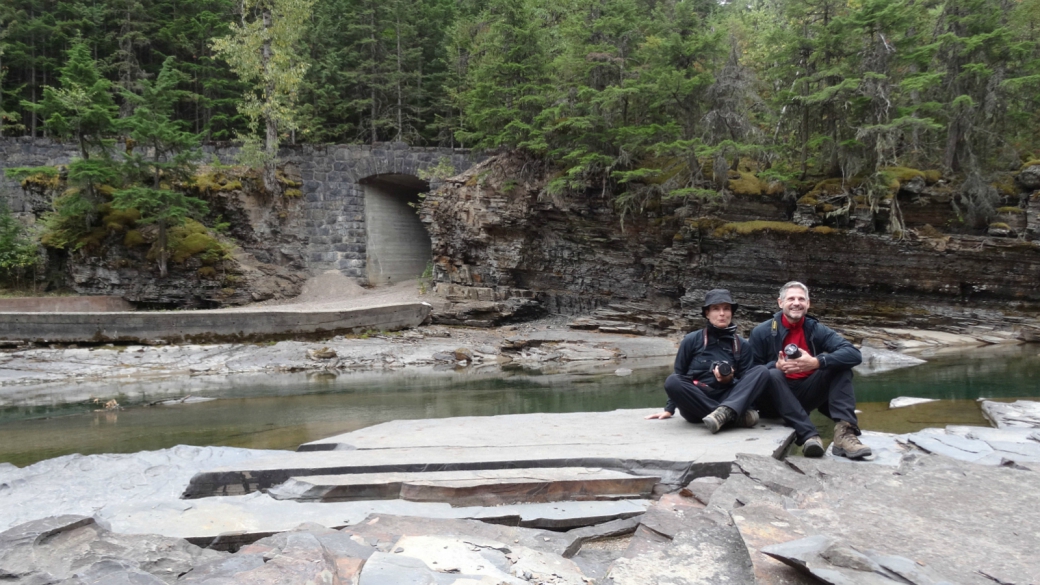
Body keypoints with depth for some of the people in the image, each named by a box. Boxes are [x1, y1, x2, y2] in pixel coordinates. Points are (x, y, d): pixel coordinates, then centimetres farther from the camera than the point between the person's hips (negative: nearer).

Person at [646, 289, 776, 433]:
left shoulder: (741, 345, 9)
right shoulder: (692, 340, 5)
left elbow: (744, 384, 7)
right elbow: (678, 375, 10)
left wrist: (730, 380, -14)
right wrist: (669, 409, 7)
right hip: (695, 406, -1)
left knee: (762, 372, -18)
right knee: (672, 381, -32)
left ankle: (724, 412, -43)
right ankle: (734, 414, -33)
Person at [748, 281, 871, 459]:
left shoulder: (817, 330, 1)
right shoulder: (762, 332, -3)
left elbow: (854, 354, -14)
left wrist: (816, 362, -29)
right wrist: (776, 366, -27)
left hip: (807, 395, 3)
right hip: (776, 400, -2)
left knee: (841, 366, -16)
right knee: (772, 375, -33)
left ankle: (844, 432, -32)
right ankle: (808, 435, -42)